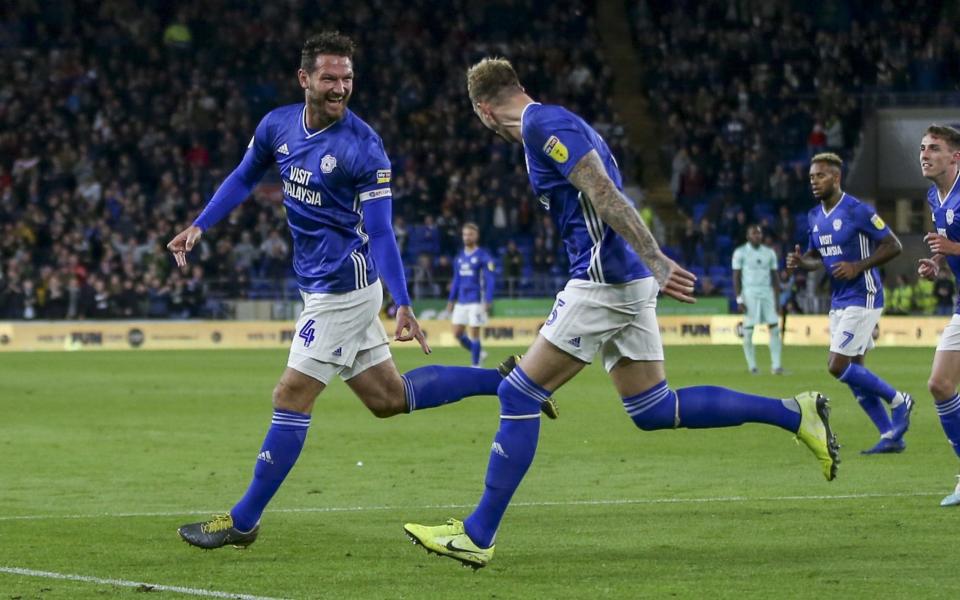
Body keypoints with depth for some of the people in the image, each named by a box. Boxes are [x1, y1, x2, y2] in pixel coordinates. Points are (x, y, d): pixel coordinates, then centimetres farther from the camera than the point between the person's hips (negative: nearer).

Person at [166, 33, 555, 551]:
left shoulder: (363, 147, -16)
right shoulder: (277, 126, 3)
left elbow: (379, 231, -17)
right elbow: (243, 179, 20)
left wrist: (403, 305, -24)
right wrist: (198, 227, 10)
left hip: (344, 285, -8)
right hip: (318, 286, 8)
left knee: (291, 398, -5)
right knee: (389, 398, 13)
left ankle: (243, 521, 4)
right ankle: (506, 380, 25)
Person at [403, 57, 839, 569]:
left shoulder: (542, 125, -11)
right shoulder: (552, 124, 20)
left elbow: (605, 196, -20)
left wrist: (656, 262, -24)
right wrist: (654, 266, 26)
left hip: (604, 280, -10)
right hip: (626, 283, 10)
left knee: (519, 396, -6)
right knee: (654, 409, 12)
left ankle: (478, 536, -4)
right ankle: (796, 414, 12)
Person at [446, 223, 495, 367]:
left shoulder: (483, 256, -6)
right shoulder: (459, 257, 13)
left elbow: (490, 279, -10)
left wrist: (488, 301, -17)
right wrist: (451, 300, 16)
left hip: (476, 301, -6)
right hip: (461, 301, 6)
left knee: (474, 333, -5)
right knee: (457, 333, 3)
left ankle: (475, 364, 5)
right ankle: (479, 353, 24)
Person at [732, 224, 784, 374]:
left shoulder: (769, 253, 11)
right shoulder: (740, 253, 0)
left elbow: (775, 277, 14)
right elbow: (736, 278, -2)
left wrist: (777, 299, 8)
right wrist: (739, 300, -9)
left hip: (767, 294, 3)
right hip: (749, 294, -3)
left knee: (774, 328, -5)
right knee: (748, 331, -3)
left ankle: (776, 365, -5)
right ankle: (752, 366, 5)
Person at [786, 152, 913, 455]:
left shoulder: (857, 211, -14)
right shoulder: (815, 216, 9)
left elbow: (893, 245, -12)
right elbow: (816, 257, 21)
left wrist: (858, 266, -21)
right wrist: (800, 261, -1)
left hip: (862, 298, -8)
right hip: (839, 301, 8)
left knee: (838, 366, -14)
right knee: (853, 372, 6)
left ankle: (898, 400, 4)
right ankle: (891, 435, 12)